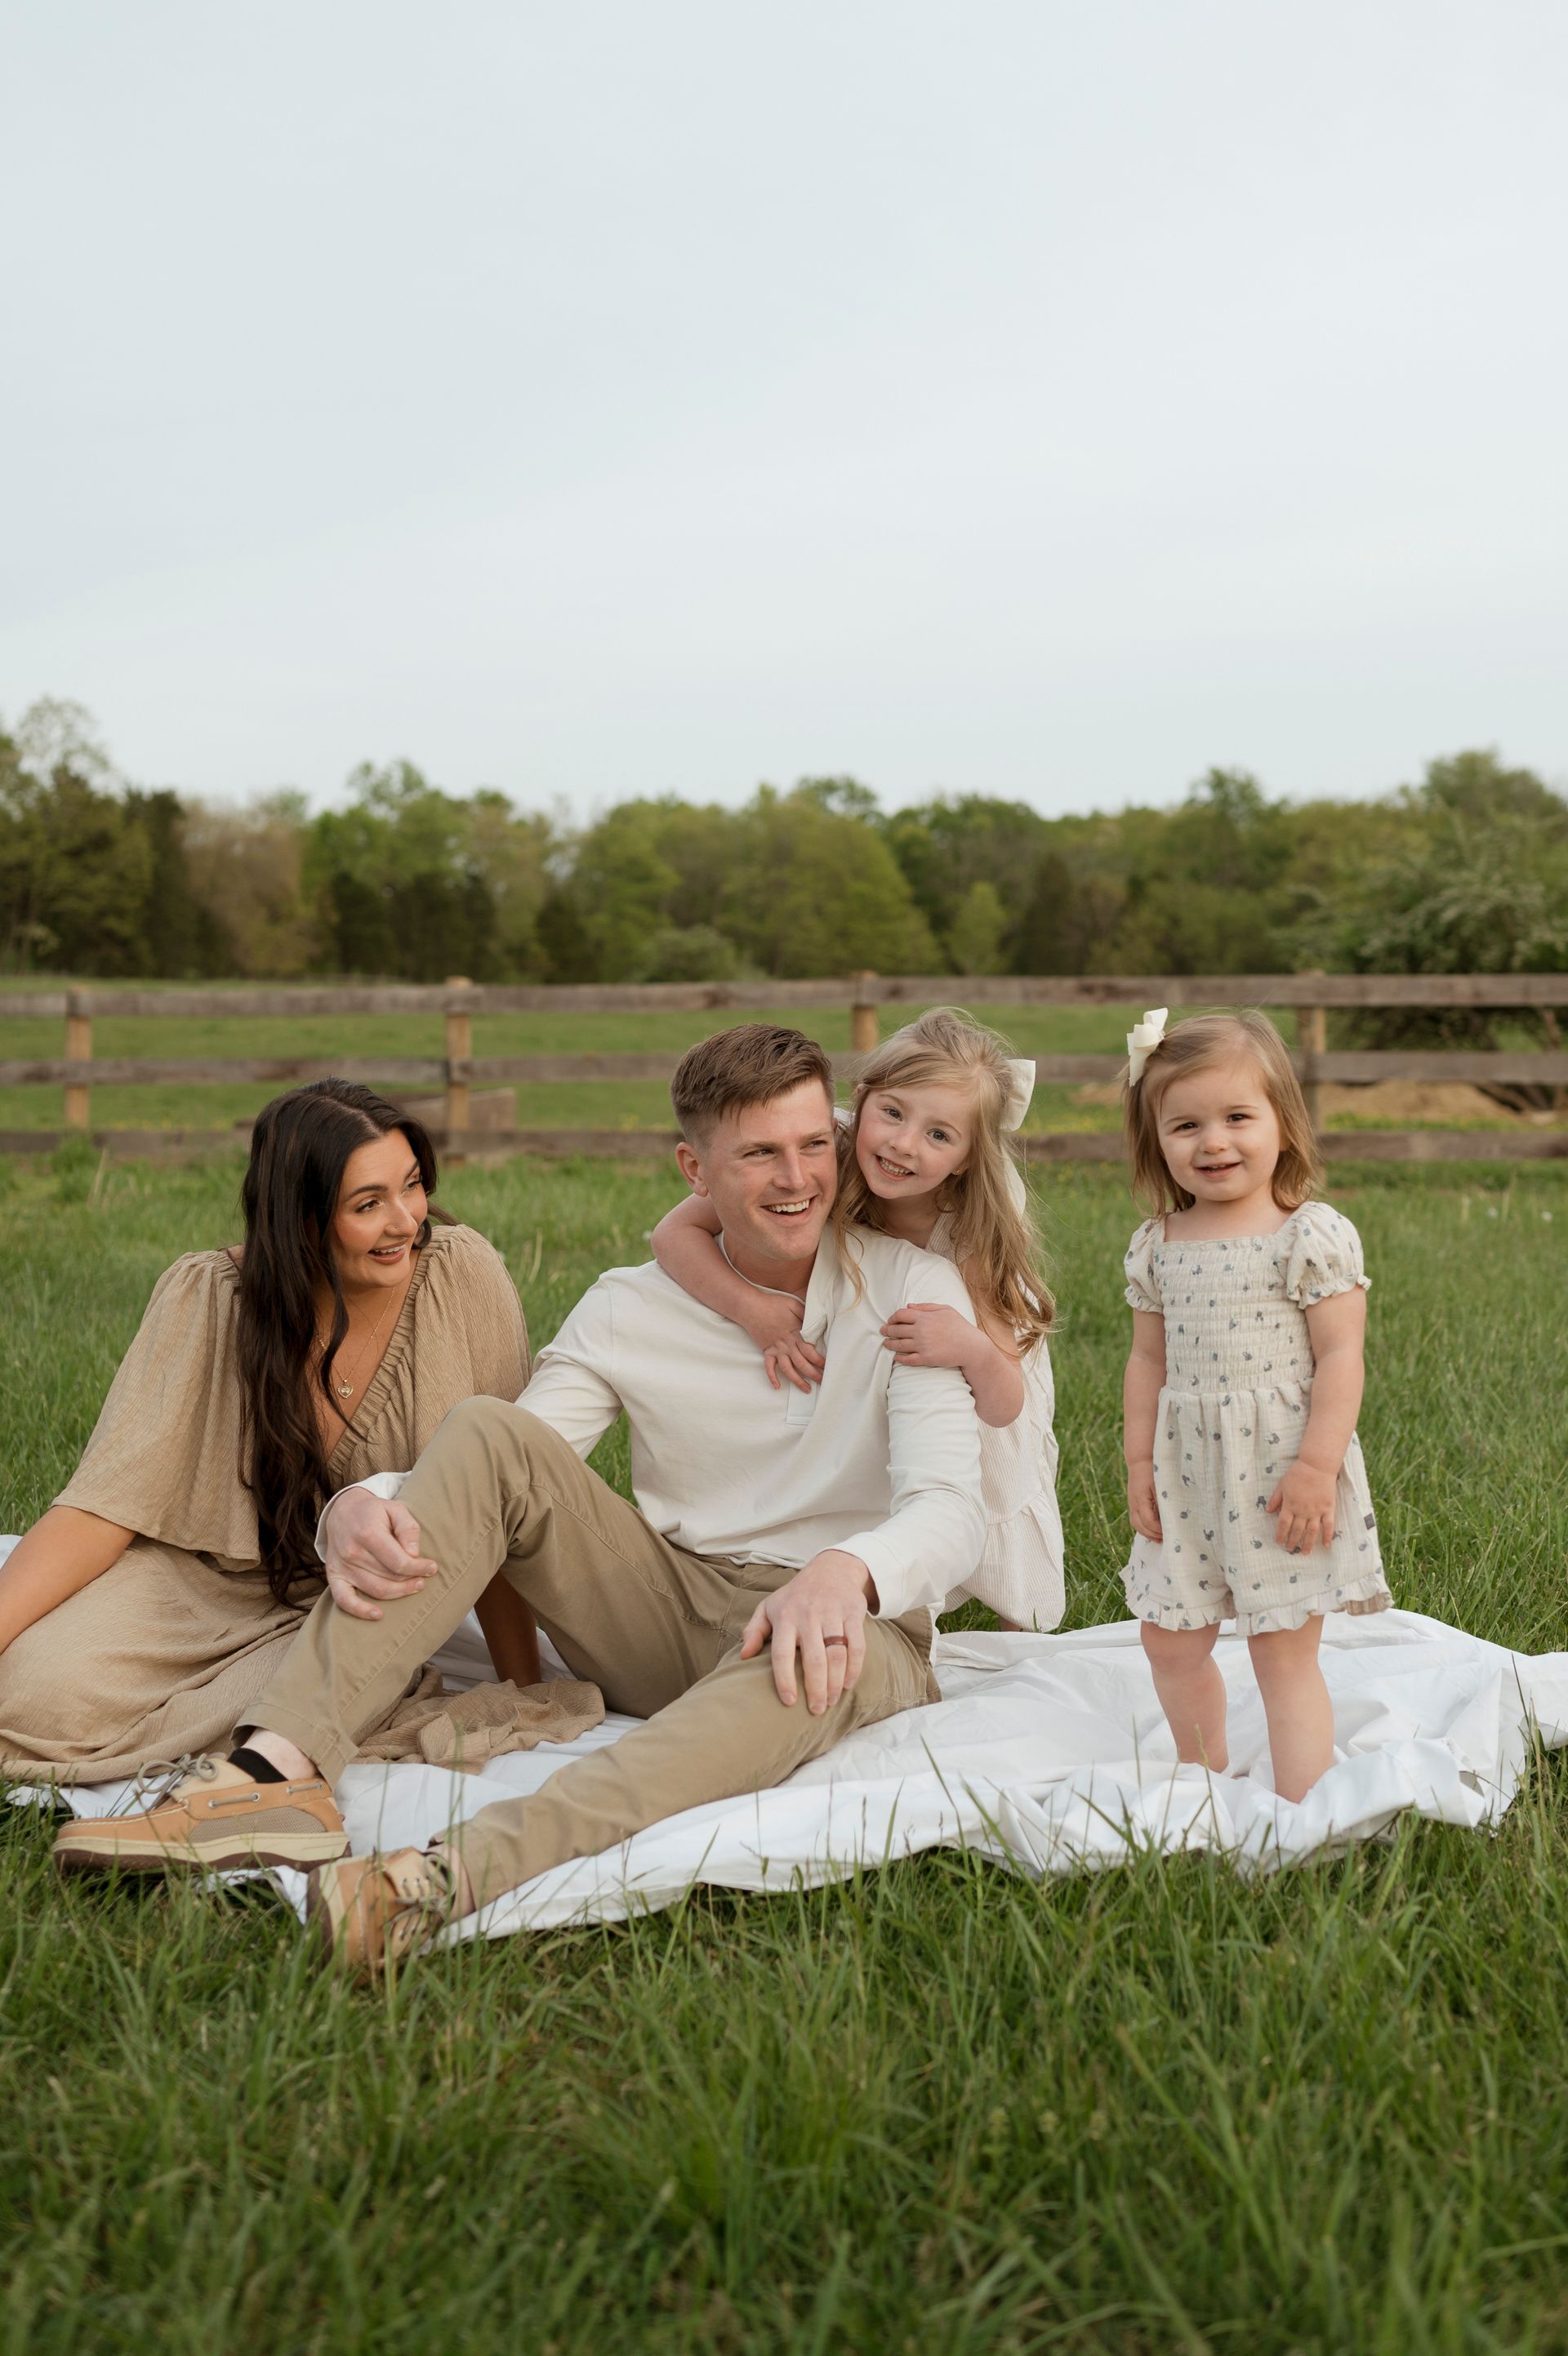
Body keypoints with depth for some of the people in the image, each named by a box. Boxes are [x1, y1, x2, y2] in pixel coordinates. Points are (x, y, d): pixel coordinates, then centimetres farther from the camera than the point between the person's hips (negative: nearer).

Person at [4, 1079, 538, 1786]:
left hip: (365, 1604, 1)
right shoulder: (205, 1298, -15)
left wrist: (528, 1693, -7)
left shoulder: (464, 1277, -16)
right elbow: (108, 1502, -16)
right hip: (198, 1580, -1)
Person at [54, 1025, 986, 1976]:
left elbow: (950, 1507, -18)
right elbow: (498, 1474, -4)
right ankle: (282, 1768, -33)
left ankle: (469, 1870, -59)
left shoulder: (908, 1287, -5)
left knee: (811, 1660, -42)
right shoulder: (631, 1310, 4)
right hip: (667, 1612, 3)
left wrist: (845, 1572, -42)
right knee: (488, 1432, -18)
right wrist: (360, 1502, -28)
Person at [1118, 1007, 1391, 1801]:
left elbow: (1339, 1358, -12)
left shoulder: (1312, 1236, -10)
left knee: (1284, 1650, -2)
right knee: (1170, 1641, 13)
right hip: (1187, 1474, 6)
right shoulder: (1157, 1246, 6)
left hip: (1283, 1474, -6)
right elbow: (1149, 1359, 12)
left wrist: (1315, 1468, -18)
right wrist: (1140, 1461, 6)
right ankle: (1204, 1788, 34)